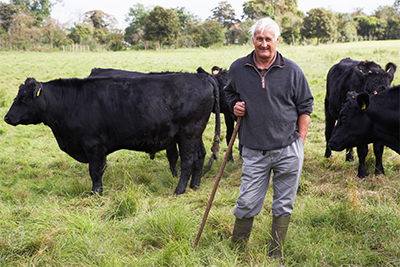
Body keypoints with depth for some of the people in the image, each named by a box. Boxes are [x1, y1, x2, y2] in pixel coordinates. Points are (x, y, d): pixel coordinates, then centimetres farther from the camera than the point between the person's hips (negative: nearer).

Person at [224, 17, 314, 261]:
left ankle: (276, 254, 23)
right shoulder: (238, 69, 3)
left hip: (288, 151, 0)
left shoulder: (292, 71, 0)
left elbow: (305, 107, 6)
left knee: (283, 206, 8)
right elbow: (230, 93, 23)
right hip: (254, 152, 1)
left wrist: (300, 142, 1)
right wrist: (235, 106, 0)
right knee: (247, 203, 2)